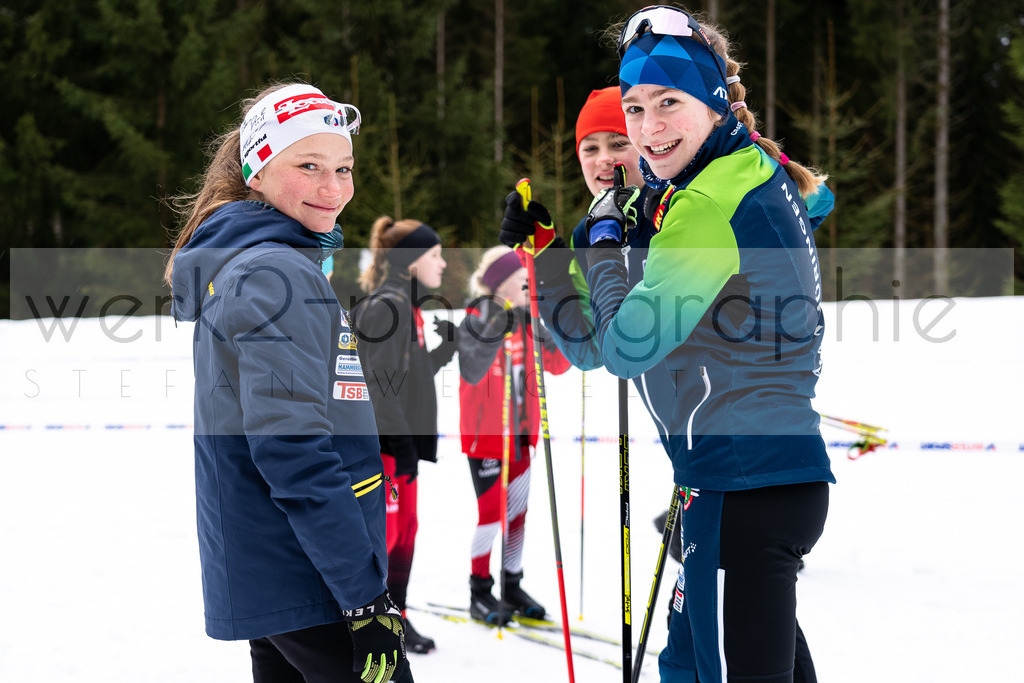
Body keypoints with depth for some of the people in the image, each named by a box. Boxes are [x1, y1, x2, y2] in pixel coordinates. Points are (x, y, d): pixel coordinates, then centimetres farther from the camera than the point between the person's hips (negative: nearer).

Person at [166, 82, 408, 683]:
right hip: (310, 587, -10)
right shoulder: (277, 274, -15)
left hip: (262, 579, 10)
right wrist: (367, 598, -22)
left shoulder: (242, 265, 17)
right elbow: (294, 452, -22)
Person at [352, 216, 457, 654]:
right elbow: (378, 380, -20)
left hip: (402, 436, 10)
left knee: (404, 528, 13)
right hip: (381, 438, -10)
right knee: (382, 530, -7)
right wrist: (401, 442, -22)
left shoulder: (407, 305, 16)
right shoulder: (386, 305, -15)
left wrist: (446, 348, 8)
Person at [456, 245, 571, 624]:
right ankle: (480, 594, 9)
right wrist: (495, 331, -43)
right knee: (491, 513, -4)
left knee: (517, 512, 12)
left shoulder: (526, 321, 5)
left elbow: (556, 364, 8)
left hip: (520, 434, 6)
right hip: (485, 435, -6)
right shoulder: (476, 321, -15)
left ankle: (513, 587, 24)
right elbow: (471, 372, -30)